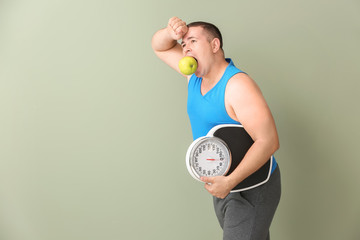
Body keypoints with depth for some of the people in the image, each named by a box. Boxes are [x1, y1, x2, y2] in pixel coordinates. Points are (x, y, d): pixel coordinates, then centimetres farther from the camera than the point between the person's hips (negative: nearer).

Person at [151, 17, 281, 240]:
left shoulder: (238, 85, -25)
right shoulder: (196, 74, 1)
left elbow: (268, 141, -31)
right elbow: (160, 47, 11)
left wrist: (230, 181, -33)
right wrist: (171, 32, -13)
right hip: (223, 186, 8)